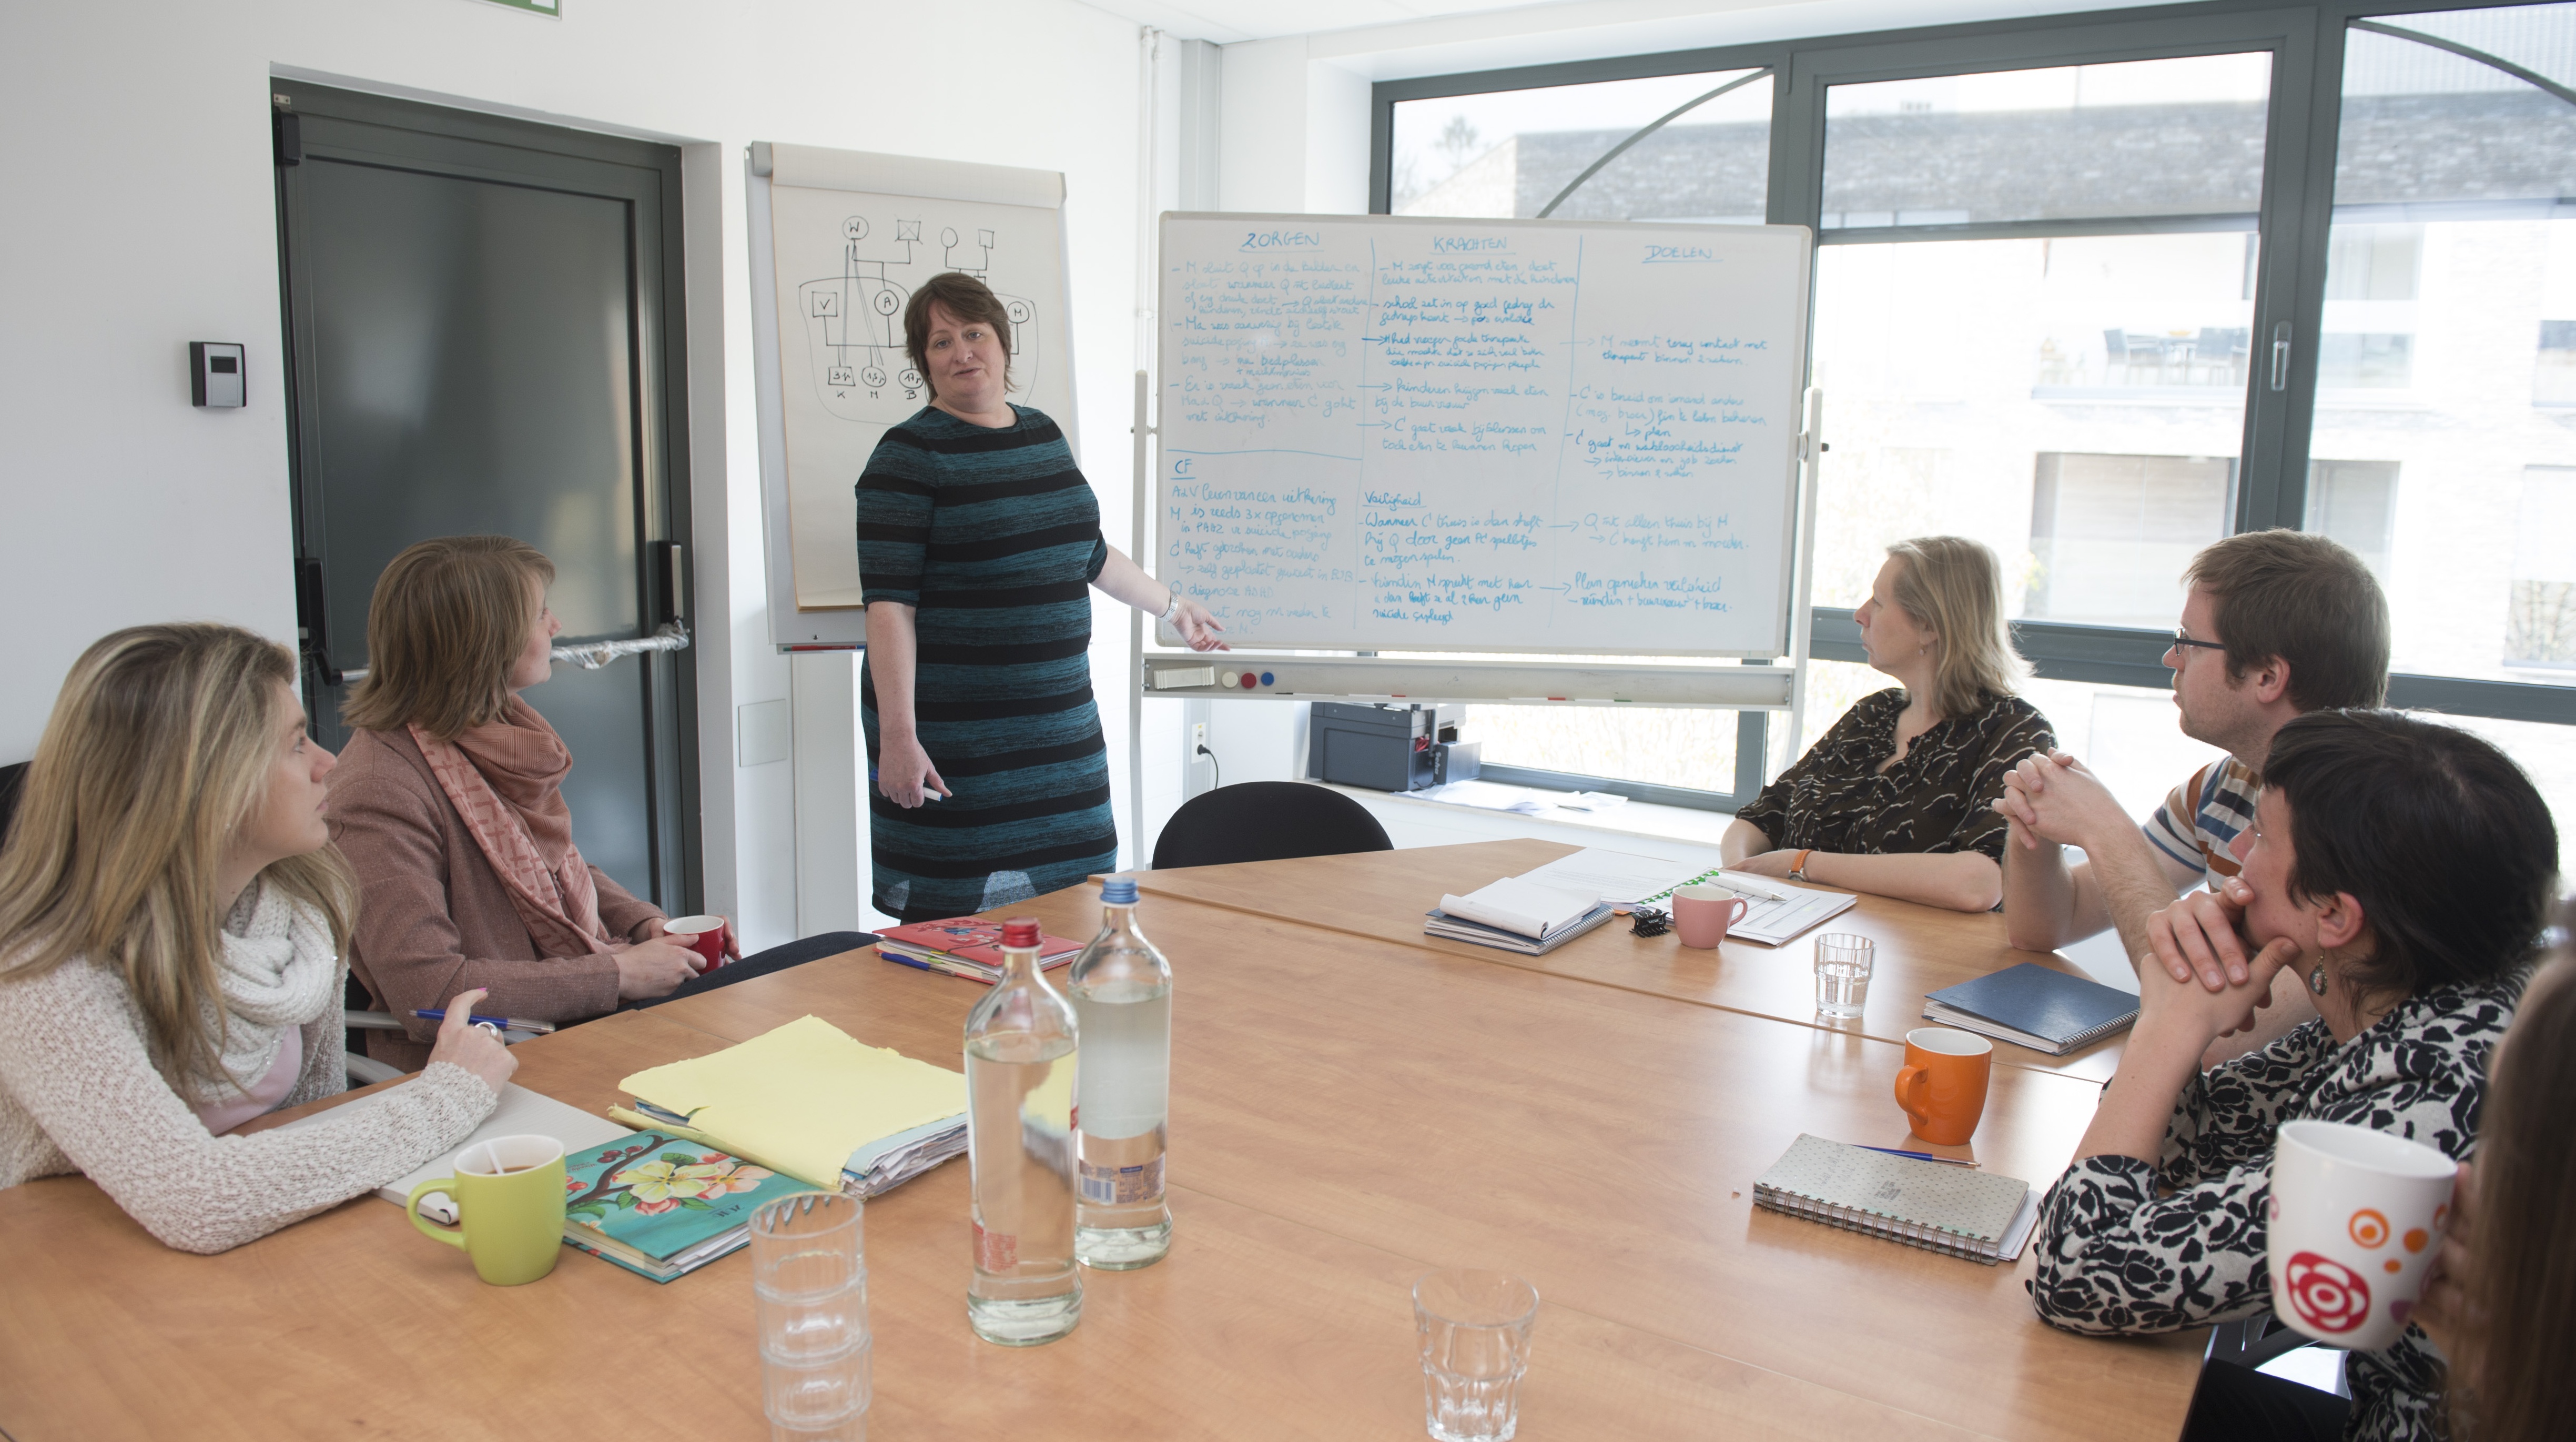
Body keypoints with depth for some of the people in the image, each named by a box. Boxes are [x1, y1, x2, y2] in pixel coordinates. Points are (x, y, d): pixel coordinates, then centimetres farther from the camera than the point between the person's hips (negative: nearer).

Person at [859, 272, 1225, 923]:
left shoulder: (1044, 435, 12)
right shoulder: (910, 455, -8)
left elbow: (1086, 551, 27)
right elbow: (889, 603, -14)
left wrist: (1170, 603, 37)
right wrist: (897, 735, -21)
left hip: (1057, 720, 6)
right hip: (954, 739, -6)